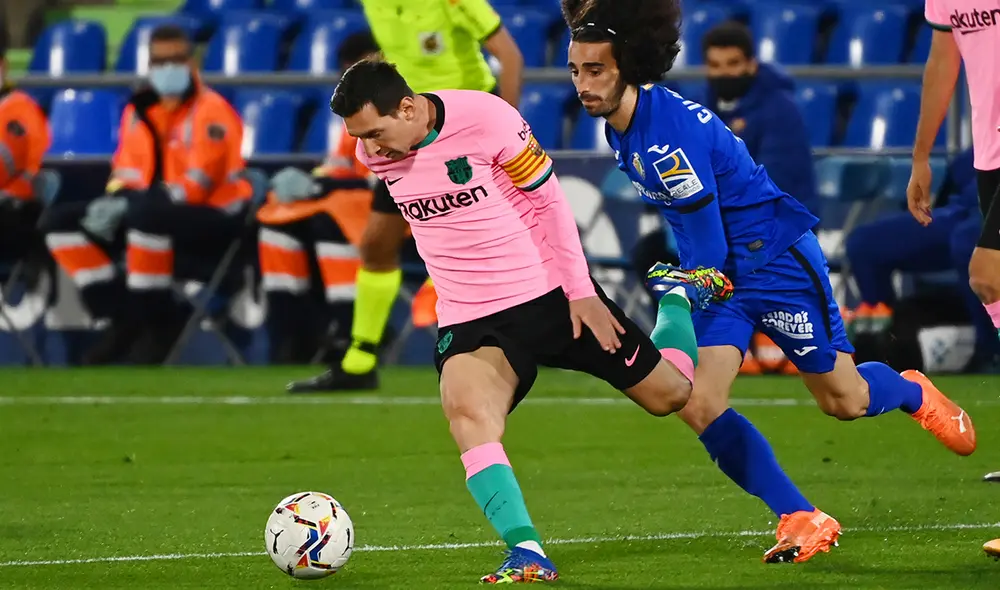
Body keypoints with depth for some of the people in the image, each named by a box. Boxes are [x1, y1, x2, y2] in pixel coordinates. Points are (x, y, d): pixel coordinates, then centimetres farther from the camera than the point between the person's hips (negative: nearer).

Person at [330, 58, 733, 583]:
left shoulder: (485, 119, -19)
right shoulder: (374, 155, -3)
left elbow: (549, 200, -10)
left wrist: (581, 292, -9)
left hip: (554, 296, -2)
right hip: (469, 321, 2)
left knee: (668, 393, 10)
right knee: (466, 412, -31)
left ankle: (678, 297, 42)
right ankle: (527, 553, -35)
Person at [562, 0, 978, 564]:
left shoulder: (667, 136, -30)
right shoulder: (623, 124, -2)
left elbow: (709, 254, -25)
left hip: (777, 258, -8)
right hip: (723, 272, 8)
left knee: (844, 400, 9)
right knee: (699, 408, -11)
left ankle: (915, 393, 45)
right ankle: (804, 522, -3)